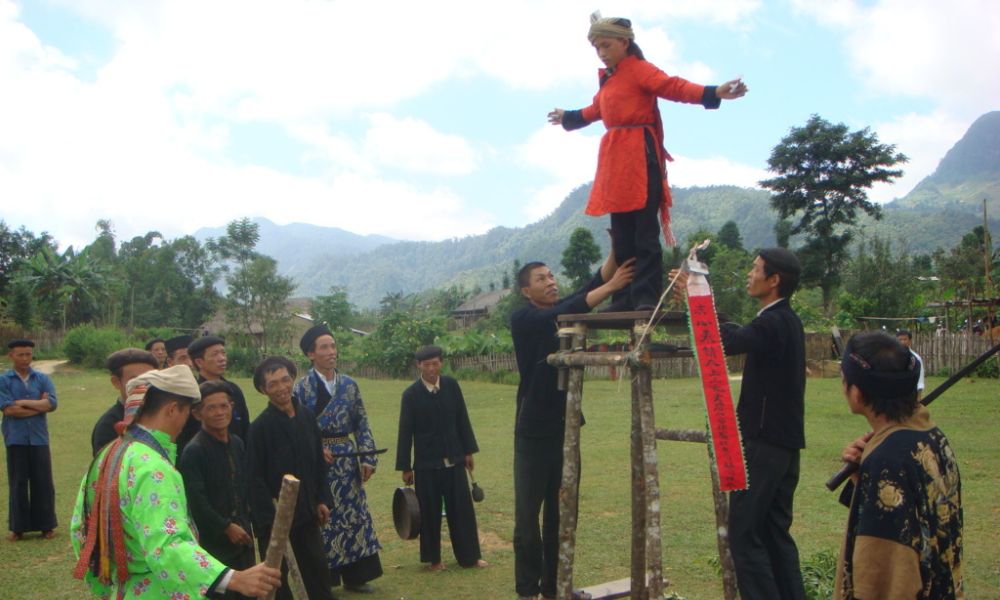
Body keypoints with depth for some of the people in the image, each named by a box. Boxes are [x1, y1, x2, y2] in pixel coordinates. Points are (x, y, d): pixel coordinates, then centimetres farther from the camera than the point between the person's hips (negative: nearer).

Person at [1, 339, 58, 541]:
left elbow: (52, 404, -7)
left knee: (43, 482, 4)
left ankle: (46, 525, 13)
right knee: (17, 483, 4)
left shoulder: (42, 379, 7)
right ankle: (18, 527, 13)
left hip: (39, 438, 1)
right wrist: (39, 405, -7)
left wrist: (22, 402, -10)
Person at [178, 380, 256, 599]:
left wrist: (246, 522, 10)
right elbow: (195, 499, -19)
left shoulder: (237, 444, 7)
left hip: (242, 534, 7)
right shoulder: (193, 451, -15)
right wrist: (226, 527, -16)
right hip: (213, 539, -7)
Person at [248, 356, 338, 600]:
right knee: (277, 579, 10)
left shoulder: (307, 416, 1)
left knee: (319, 572, 14)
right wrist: (269, 519, -17)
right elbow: (256, 479, -15)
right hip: (275, 516, -5)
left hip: (307, 513, 5)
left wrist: (323, 499, 5)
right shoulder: (260, 426, -16)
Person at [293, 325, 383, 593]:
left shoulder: (349, 384, 5)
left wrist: (368, 458, -1)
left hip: (348, 459, 4)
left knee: (354, 513, 8)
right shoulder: (302, 387, -6)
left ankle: (355, 576, 22)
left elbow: (362, 424, 6)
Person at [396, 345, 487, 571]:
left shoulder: (451, 385, -2)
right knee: (430, 513, 7)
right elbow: (405, 432, -5)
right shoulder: (411, 394, -8)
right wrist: (405, 467, -4)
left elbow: (462, 420, 6)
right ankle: (433, 559, 22)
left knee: (462, 509, 6)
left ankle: (470, 556, 19)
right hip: (426, 463, -2)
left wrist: (468, 451, 7)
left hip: (454, 459, 2)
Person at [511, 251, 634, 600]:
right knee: (528, 513, 0)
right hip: (534, 432, -5)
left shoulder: (563, 312, 9)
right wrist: (611, 286, -29)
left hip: (565, 428, 5)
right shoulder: (522, 319, -7)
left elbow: (593, 285, -6)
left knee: (561, 513, 10)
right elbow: (561, 316, -24)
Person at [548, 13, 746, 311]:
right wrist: (568, 117, 58)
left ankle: (647, 297, -6)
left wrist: (714, 92, -35)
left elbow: (674, 86, -19)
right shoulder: (608, 79, 21)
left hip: (640, 156, -8)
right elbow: (596, 109, 40)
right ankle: (625, 299, 13)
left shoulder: (640, 70, -4)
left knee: (645, 231, -8)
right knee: (622, 233, 8)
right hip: (615, 159, 8)